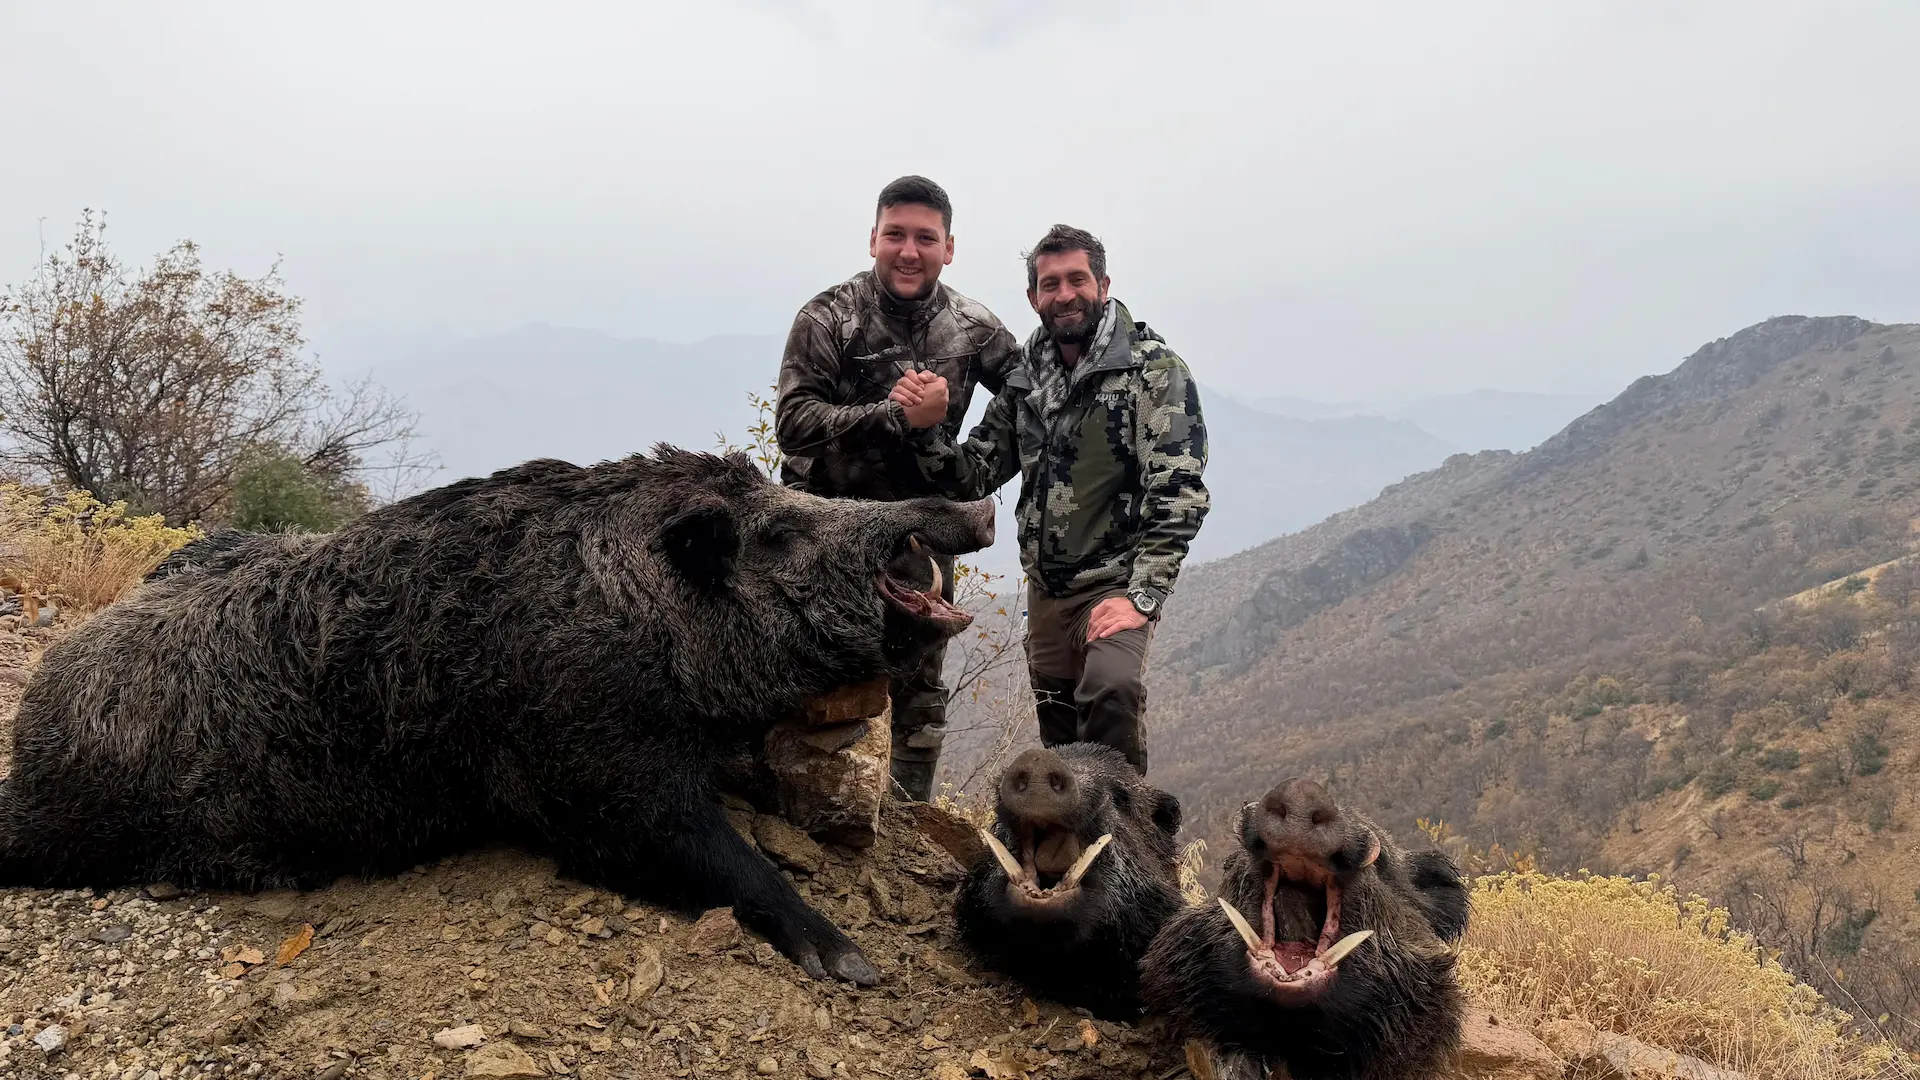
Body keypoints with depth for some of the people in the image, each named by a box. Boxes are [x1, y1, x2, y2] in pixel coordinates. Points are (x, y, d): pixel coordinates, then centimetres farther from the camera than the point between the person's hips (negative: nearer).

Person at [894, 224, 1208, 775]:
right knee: (1061, 743, 10)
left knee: (1111, 687, -32)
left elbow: (1179, 493, -15)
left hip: (1116, 585, -5)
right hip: (1046, 591, 6)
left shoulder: (1153, 369, -8)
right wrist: (925, 428, -10)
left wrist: (1142, 595, -24)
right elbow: (971, 477, 9)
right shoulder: (1027, 379, 10)